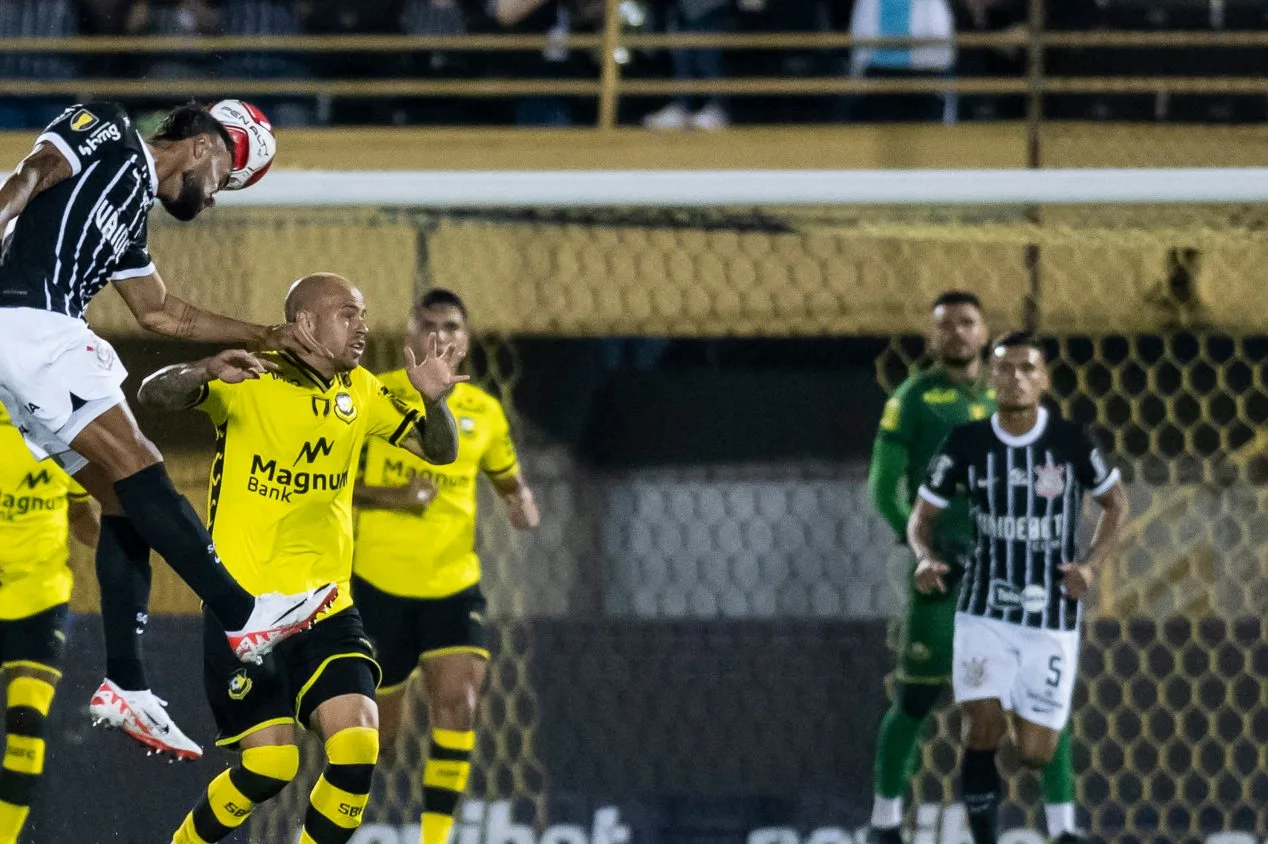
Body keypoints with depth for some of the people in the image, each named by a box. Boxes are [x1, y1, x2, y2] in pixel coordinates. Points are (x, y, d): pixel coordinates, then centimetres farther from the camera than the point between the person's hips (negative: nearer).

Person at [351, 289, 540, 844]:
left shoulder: (484, 413, 5)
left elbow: (510, 482, 19)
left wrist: (523, 506, -5)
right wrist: (395, 498, -19)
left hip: (454, 586, 2)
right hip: (379, 584, -2)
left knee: (458, 704, -20)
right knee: (377, 732, 3)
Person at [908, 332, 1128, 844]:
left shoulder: (1070, 442, -7)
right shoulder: (965, 444, -4)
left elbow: (1116, 504, 9)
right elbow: (922, 516, 6)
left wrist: (1091, 564, -7)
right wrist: (926, 558, -16)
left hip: (1052, 616, 0)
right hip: (984, 612, 1)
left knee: (1034, 753, -3)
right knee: (982, 732, -15)